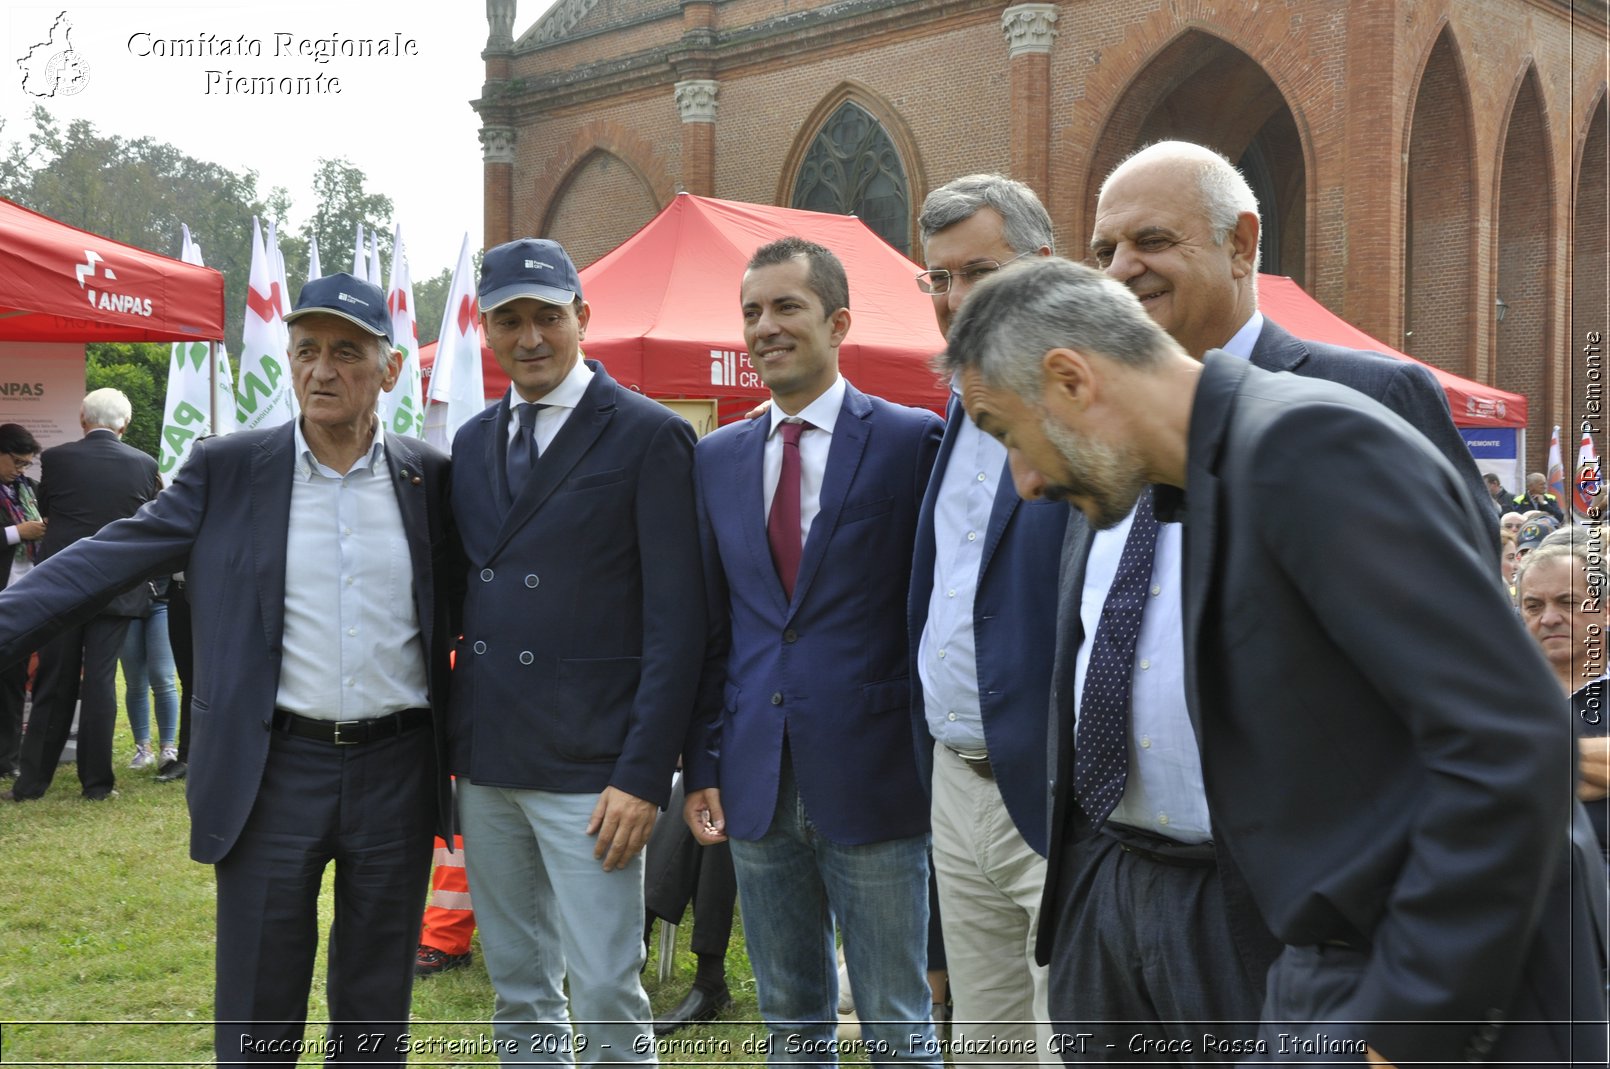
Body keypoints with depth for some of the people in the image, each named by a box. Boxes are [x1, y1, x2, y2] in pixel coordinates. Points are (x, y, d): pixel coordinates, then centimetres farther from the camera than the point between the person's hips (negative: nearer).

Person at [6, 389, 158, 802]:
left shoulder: (56, 458, -5)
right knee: (100, 683, 4)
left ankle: (32, 782, 13)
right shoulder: (143, 464, -3)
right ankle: (97, 782, 7)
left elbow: (44, 509, 12)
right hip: (117, 589, 0)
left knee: (53, 686, 8)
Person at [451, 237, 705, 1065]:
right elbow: (464, 590, 15)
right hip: (485, 764, 6)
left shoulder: (650, 437, -7)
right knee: (518, 993, 15)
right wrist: (449, 739, 7)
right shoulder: (472, 443, 12)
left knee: (605, 1001, -2)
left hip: (589, 770, -6)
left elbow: (676, 620, -10)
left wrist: (644, 775, -15)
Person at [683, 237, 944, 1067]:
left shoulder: (913, 441, -5)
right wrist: (701, 765, 7)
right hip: (756, 783, 5)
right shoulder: (717, 458, 10)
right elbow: (711, 623, 11)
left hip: (872, 780, -4)